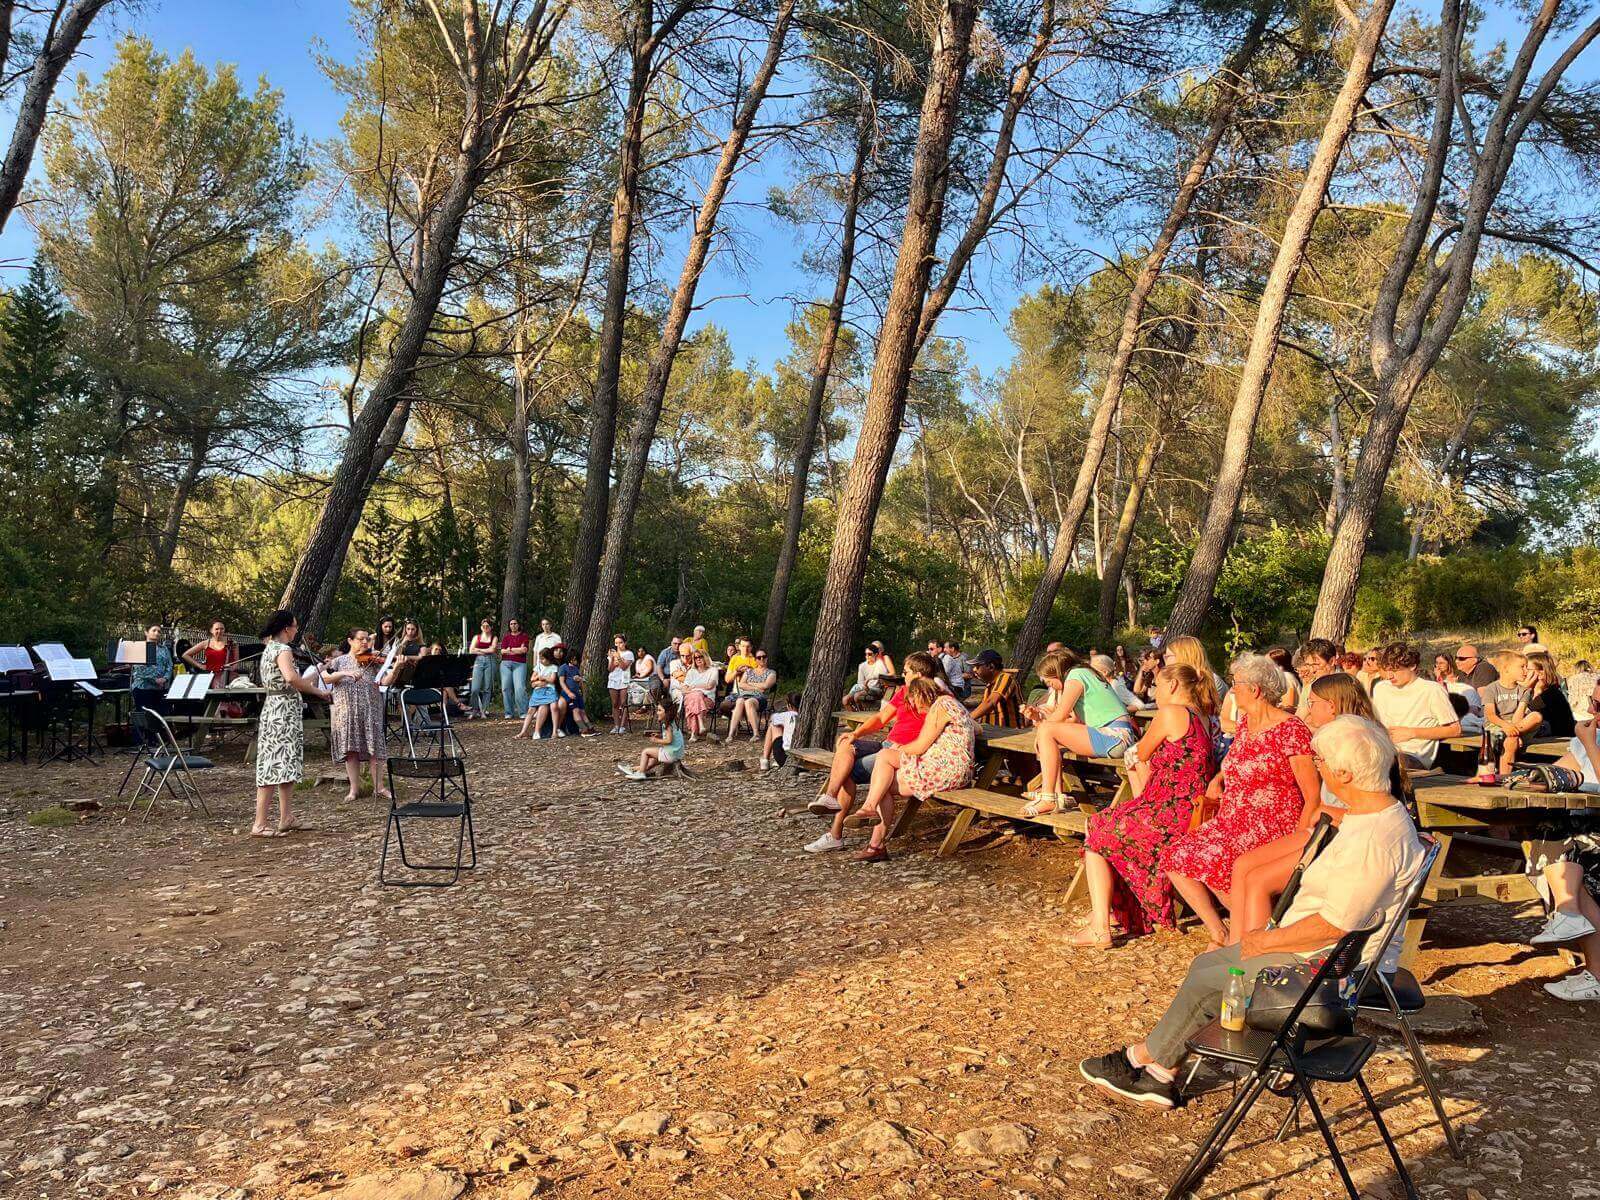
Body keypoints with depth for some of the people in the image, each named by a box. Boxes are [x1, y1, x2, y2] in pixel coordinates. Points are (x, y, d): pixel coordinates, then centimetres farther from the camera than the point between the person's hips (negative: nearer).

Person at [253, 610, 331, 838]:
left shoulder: (269, 649, 17)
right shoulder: (283, 649, -14)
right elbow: (291, 678, -32)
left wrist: (309, 683, 15)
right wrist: (318, 691, -23)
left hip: (274, 707, 10)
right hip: (284, 711, -10)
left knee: (288, 765, 14)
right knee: (276, 765, -10)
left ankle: (286, 818, 18)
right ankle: (259, 824, -9)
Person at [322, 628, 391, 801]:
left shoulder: (373, 660, 6)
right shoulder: (340, 660, 6)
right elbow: (324, 677, -8)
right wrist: (345, 673, -21)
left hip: (370, 710, 0)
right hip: (346, 711, 0)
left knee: (374, 747, 1)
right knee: (350, 749, 3)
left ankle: (379, 786, 9)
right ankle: (354, 788, 13)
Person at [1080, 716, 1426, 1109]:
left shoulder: (1374, 839, -28)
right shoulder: (1380, 811, 7)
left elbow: (1336, 924, -28)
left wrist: (1268, 940, -14)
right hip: (1323, 947, 10)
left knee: (1206, 982, -5)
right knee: (1205, 964, 9)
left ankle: (1142, 1058, 15)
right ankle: (1161, 1075, 13)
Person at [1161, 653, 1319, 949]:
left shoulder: (1290, 730, -13)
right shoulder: (1245, 721, 12)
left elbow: (1313, 796, -14)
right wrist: (1217, 778, 12)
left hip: (1271, 826, -8)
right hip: (1231, 822, 8)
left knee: (1212, 862, -30)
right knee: (1175, 858, -10)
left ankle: (1247, 933, -5)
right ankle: (1220, 935, 1)